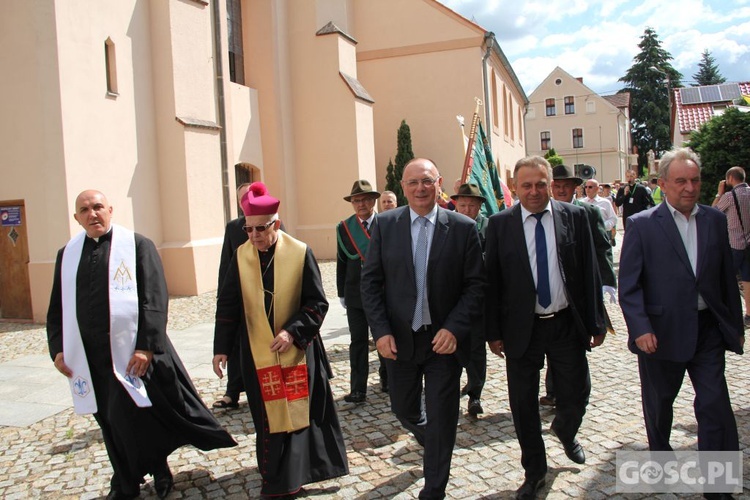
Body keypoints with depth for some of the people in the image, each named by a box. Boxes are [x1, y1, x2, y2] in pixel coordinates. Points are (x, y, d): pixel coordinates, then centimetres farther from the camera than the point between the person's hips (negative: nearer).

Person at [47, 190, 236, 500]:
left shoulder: (138, 246, -5)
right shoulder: (67, 255, 9)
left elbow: (155, 299, -10)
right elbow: (57, 308, 14)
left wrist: (146, 346, -17)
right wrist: (58, 349, 5)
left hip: (133, 352, -4)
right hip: (90, 357, 4)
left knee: (139, 415, -1)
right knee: (111, 422, 13)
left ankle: (158, 469, 26)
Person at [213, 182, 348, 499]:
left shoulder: (300, 253, -11)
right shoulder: (241, 256, -2)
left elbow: (317, 303, -8)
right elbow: (228, 305, 1)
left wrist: (293, 332, -21)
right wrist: (221, 348, -4)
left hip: (296, 351, -2)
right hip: (257, 353, 3)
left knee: (293, 414, 2)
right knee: (268, 418, 11)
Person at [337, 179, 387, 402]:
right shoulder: (344, 227, 2)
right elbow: (341, 263, 6)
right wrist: (341, 293, 5)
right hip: (355, 294, 1)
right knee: (358, 341, 2)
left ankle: (386, 379, 33)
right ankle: (358, 390, 6)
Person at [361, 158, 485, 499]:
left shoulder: (463, 228, -6)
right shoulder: (385, 224, -2)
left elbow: (476, 285, -6)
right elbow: (370, 281, -2)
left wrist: (454, 329, -18)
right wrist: (381, 331, -11)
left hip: (445, 339, -2)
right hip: (398, 339, 2)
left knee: (441, 419, 6)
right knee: (403, 410, 18)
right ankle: (428, 440, 53)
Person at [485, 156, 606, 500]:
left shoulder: (575, 217, -1)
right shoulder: (500, 224, -3)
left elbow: (589, 272, 2)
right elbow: (492, 280, -2)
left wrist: (595, 322, 1)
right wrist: (494, 331, -4)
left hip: (567, 325, 1)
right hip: (521, 328, -1)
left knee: (576, 396, 11)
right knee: (523, 406, 8)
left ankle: (565, 432, 48)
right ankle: (534, 471, 30)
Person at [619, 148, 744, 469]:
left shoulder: (715, 220, 5)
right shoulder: (641, 225, -7)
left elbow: (727, 277, 10)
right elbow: (628, 284, -10)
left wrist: (736, 325, 13)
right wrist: (640, 328, -20)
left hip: (708, 330, 2)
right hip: (662, 331, -2)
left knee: (715, 404, -2)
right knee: (658, 402, 17)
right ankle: (659, 452, 42)